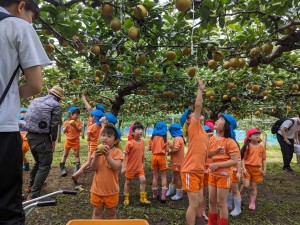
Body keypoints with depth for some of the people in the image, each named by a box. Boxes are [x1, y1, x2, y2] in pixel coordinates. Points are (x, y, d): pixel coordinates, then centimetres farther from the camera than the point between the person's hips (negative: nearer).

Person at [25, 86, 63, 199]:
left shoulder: (35, 100, 12)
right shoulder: (56, 105, -8)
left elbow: (27, 118, 12)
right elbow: (54, 125, -13)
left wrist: (31, 133, 17)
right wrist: (53, 140, -3)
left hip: (30, 135, 8)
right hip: (42, 138, -8)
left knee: (38, 162, 26)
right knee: (44, 166, 1)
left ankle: (32, 185, 41)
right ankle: (33, 194, 0)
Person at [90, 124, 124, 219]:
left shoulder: (117, 151, -12)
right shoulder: (97, 151, -3)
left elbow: (116, 167, -23)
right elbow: (93, 168, -9)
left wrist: (108, 155, -30)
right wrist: (96, 157, -26)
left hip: (111, 190, -2)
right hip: (97, 188, 2)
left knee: (111, 213, 18)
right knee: (97, 212, 18)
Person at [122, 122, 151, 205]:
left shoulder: (142, 142, -5)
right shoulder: (129, 143, -21)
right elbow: (125, 155, -17)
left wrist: (143, 163, 15)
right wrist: (123, 167, -18)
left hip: (139, 166, 4)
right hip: (130, 167, -4)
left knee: (143, 180, -3)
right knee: (128, 182, 13)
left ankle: (143, 198, 13)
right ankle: (126, 198, 31)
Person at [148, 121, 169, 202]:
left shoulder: (153, 137, 2)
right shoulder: (164, 137, -7)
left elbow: (149, 148, 2)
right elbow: (167, 149, -9)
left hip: (154, 157, 3)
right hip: (162, 157, -3)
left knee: (155, 176, 12)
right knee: (163, 176, 7)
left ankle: (155, 195, 22)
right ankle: (163, 195, 3)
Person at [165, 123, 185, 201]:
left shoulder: (177, 138, -20)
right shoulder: (179, 138, 12)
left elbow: (175, 149, -28)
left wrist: (169, 152, -13)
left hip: (177, 161, -10)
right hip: (177, 160, 10)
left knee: (177, 178, 3)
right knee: (174, 177, 21)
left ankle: (179, 194, 16)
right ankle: (171, 190, 35)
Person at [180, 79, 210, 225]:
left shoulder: (203, 132, 14)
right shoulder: (194, 127, -9)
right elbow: (198, 105, -17)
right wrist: (200, 89, -10)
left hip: (199, 171, 9)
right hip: (190, 171, -8)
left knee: (200, 202, 16)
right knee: (194, 203, -4)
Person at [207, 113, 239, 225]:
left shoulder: (230, 141, -17)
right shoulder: (212, 138, 2)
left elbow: (234, 161, -19)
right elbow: (207, 154, 5)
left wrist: (218, 165, -24)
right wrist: (215, 151, -15)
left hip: (224, 175, -6)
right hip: (212, 174, 6)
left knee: (221, 203, 6)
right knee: (212, 201, 17)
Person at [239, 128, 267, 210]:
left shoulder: (261, 147, 2)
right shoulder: (247, 147, -8)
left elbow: (264, 159, 8)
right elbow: (243, 158, -6)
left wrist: (264, 169, 4)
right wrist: (244, 168, -13)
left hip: (257, 169, 3)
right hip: (247, 167, -3)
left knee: (254, 187, 10)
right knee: (246, 185, -11)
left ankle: (252, 203, 22)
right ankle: (240, 196, 17)